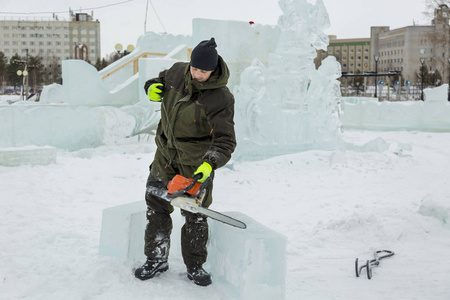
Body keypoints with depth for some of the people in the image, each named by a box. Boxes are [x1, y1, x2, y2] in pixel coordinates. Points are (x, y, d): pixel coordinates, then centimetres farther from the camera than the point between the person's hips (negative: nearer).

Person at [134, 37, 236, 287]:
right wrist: (152, 87, -7)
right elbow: (161, 81, 18)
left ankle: (195, 266, 22)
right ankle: (156, 260, 23)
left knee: (195, 214, 4)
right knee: (156, 206, 8)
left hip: (197, 162, -4)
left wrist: (210, 164, -42)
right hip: (166, 153, 5)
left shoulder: (221, 98, -21)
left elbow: (225, 140, -25)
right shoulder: (177, 72, -6)